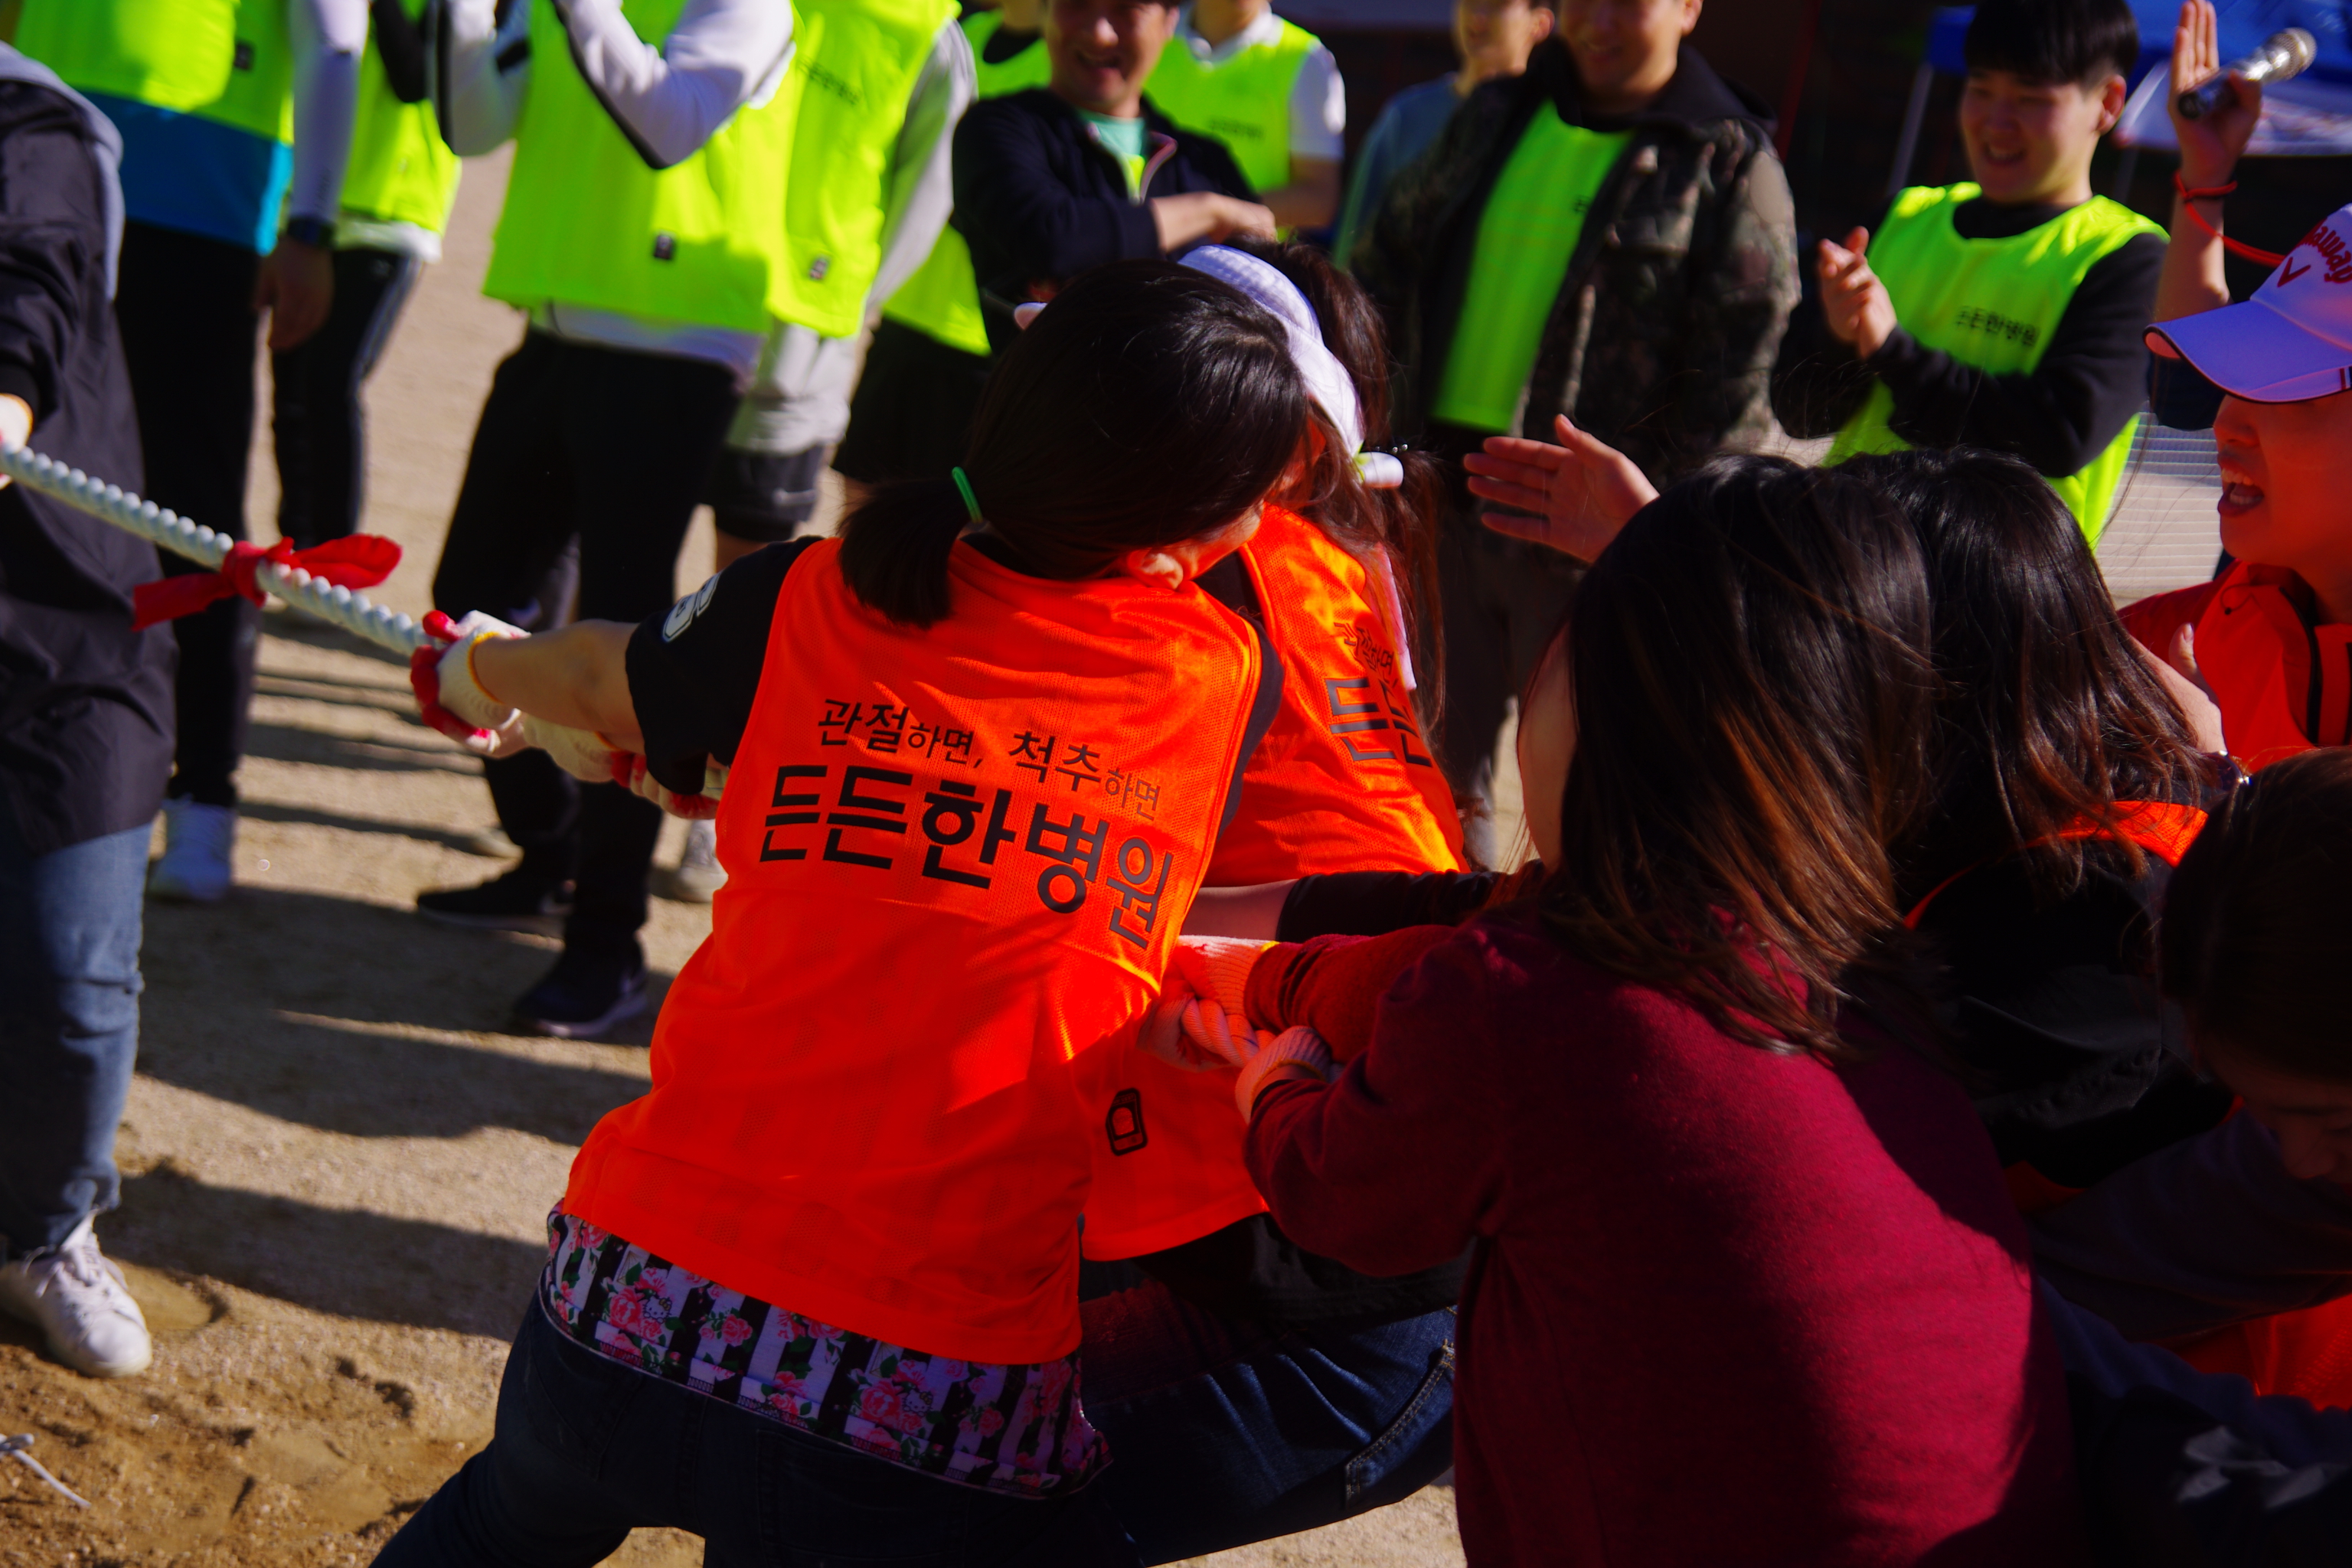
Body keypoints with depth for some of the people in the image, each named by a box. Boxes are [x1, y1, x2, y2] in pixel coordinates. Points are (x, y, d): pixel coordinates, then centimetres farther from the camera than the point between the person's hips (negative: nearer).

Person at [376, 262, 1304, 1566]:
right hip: (933, 1420, -4)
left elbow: (597, 687, 22)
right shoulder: (1230, 683, -2)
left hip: (637, 1302, 4)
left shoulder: (809, 603, 1)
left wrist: (487, 675, 48)